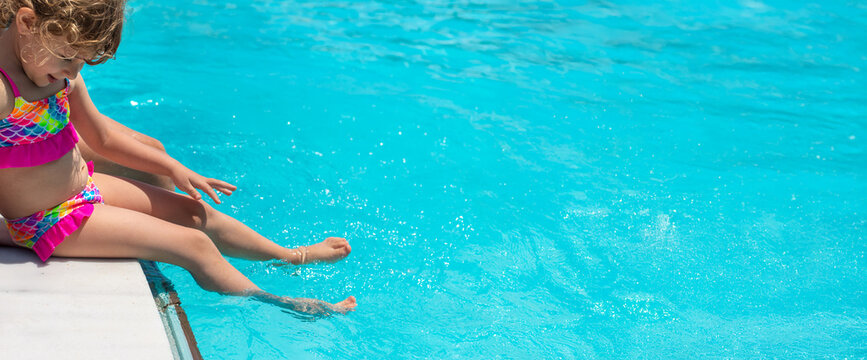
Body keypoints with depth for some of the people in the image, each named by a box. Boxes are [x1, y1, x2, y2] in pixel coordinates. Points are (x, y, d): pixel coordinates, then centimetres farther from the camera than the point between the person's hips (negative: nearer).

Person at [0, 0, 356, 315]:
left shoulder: (60, 67, -1)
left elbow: (103, 138, 12)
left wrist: (173, 168, 16)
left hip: (84, 184, 8)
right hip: (51, 221, -8)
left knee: (195, 212, 12)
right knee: (193, 245, -9)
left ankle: (293, 256, 30)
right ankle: (285, 306, 3)